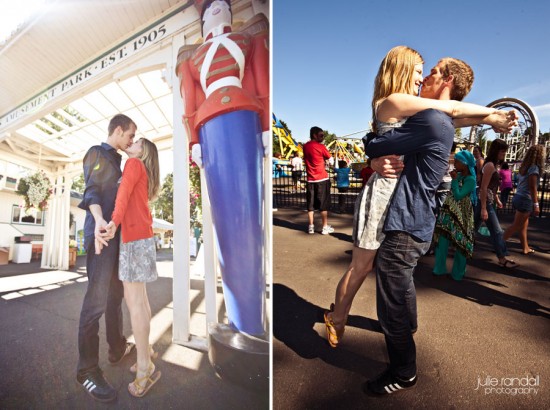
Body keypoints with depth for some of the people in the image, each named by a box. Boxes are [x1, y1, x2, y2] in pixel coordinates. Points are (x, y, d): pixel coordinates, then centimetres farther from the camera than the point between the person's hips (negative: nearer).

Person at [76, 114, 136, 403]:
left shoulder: (115, 160, 23)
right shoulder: (96, 153, -1)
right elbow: (91, 190, -14)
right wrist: (99, 220, -31)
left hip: (117, 235, 9)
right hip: (102, 234, -9)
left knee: (115, 294, 14)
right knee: (96, 299, -8)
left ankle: (117, 348, 26)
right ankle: (87, 370, 1)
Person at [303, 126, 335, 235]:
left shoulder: (305, 146, 8)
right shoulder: (320, 146, -9)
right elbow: (331, 161, -4)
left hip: (310, 180, 5)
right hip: (322, 179, -5)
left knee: (310, 204, 9)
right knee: (324, 204, 2)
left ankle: (311, 227, 12)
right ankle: (325, 227, 6)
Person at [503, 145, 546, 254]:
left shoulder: (524, 166, 10)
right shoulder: (534, 167, -13)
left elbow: (522, 184, 11)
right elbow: (532, 187, -18)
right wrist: (536, 204, -18)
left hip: (519, 197, 8)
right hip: (525, 199, -8)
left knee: (524, 224, 15)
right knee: (516, 226, -1)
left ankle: (525, 248, 24)